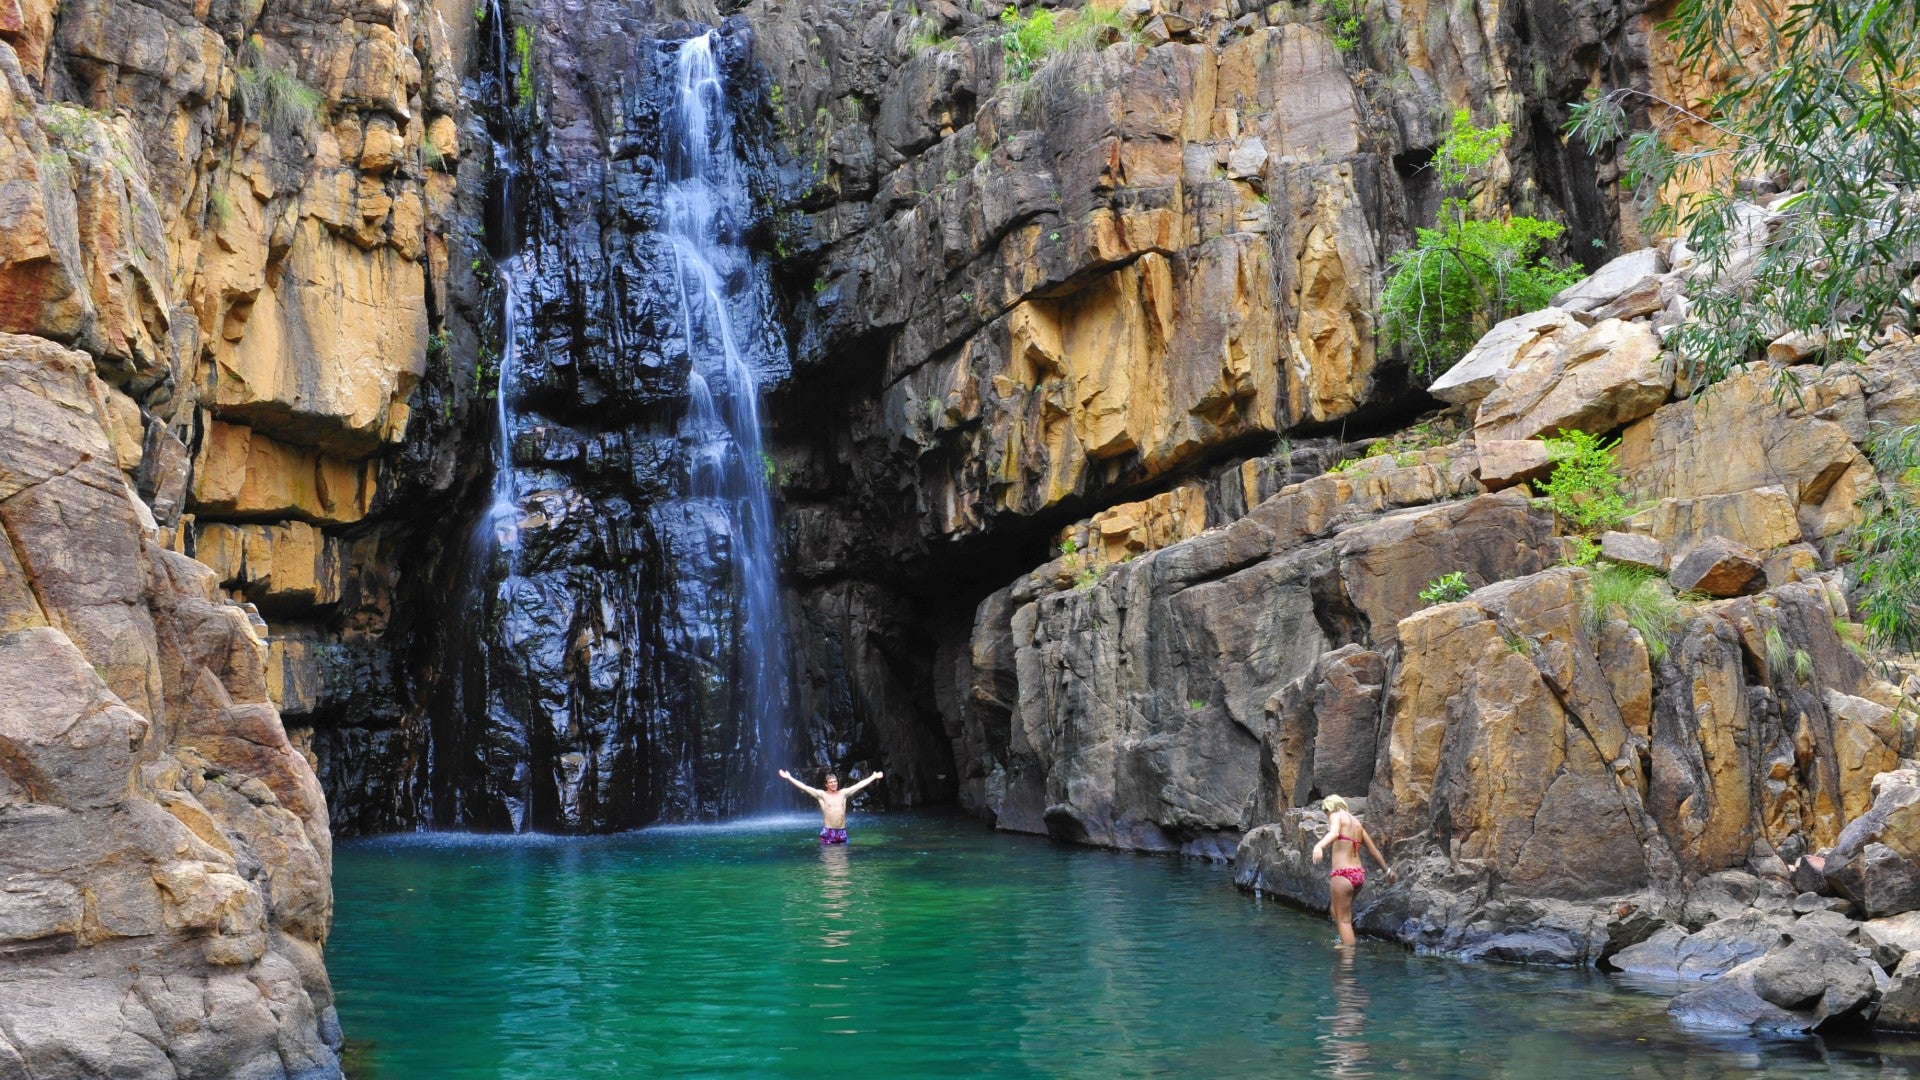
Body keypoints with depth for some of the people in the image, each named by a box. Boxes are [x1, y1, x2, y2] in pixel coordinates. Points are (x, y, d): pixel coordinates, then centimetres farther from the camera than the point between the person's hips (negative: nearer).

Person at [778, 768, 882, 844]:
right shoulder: (821, 795, -1)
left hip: (842, 832, 3)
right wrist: (789, 778, -15)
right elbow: (804, 787, -8)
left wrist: (873, 777, 14)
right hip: (827, 831, -3)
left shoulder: (843, 793, 9)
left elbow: (859, 785, 12)